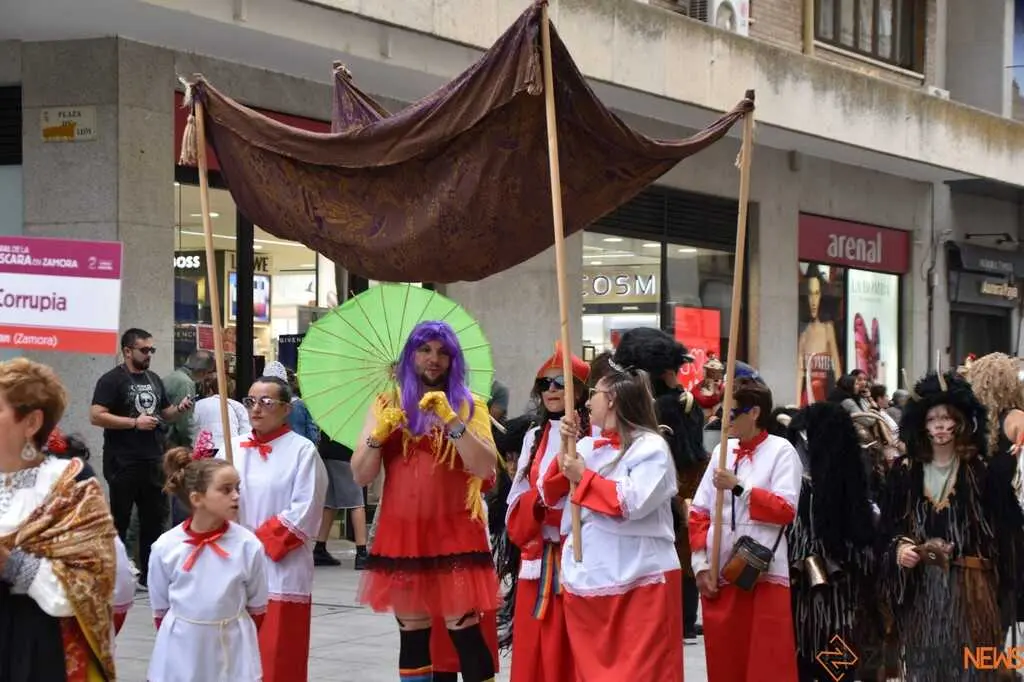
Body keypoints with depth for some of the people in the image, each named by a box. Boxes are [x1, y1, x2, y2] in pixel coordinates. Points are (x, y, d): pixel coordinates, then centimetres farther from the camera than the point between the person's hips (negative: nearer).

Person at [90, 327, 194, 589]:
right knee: (119, 519, 0)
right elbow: (96, 416, -18)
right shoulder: (112, 380, -9)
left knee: (155, 517, 11)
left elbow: (164, 413, 24)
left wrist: (179, 409, 1)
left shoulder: (154, 379, 14)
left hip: (153, 461, 7)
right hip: (123, 464, -7)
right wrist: (135, 422, -20)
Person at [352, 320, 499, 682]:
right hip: (401, 534, 2)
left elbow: (485, 468, -10)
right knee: (412, 634, 6)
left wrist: (451, 421, -19)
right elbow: (360, 475, 4)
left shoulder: (470, 407, 5)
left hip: (454, 534, -2)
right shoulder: (386, 405, 10)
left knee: (465, 631, -8)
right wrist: (379, 434, -13)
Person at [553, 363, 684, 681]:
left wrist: (584, 477, -11)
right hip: (587, 578, 7)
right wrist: (565, 448, -2)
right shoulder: (587, 446, 13)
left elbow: (634, 502, -20)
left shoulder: (651, 446, -7)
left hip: (639, 581, -7)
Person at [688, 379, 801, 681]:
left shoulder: (781, 450, -3)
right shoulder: (722, 450, 12)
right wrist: (701, 564, 2)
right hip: (720, 573, 5)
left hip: (763, 573, -5)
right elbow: (699, 512, 11)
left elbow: (787, 510, -13)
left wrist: (738, 486, -17)